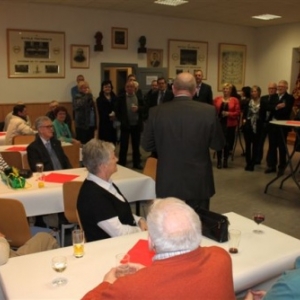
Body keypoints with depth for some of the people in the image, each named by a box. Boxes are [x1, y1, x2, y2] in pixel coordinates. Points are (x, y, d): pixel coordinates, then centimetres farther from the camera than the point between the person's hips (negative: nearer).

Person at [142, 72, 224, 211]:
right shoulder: (208, 111, -11)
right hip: (198, 183, 0)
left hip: (168, 183, 1)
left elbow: (147, 145, 1)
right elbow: (218, 145, -1)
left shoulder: (156, 112, -8)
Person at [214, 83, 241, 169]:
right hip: (219, 123, 1)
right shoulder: (217, 99, 5)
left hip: (230, 124, 0)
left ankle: (225, 160, 21)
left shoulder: (235, 100, 0)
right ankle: (219, 160, 8)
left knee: (228, 142, 5)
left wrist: (228, 113, -17)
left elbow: (238, 112, -4)